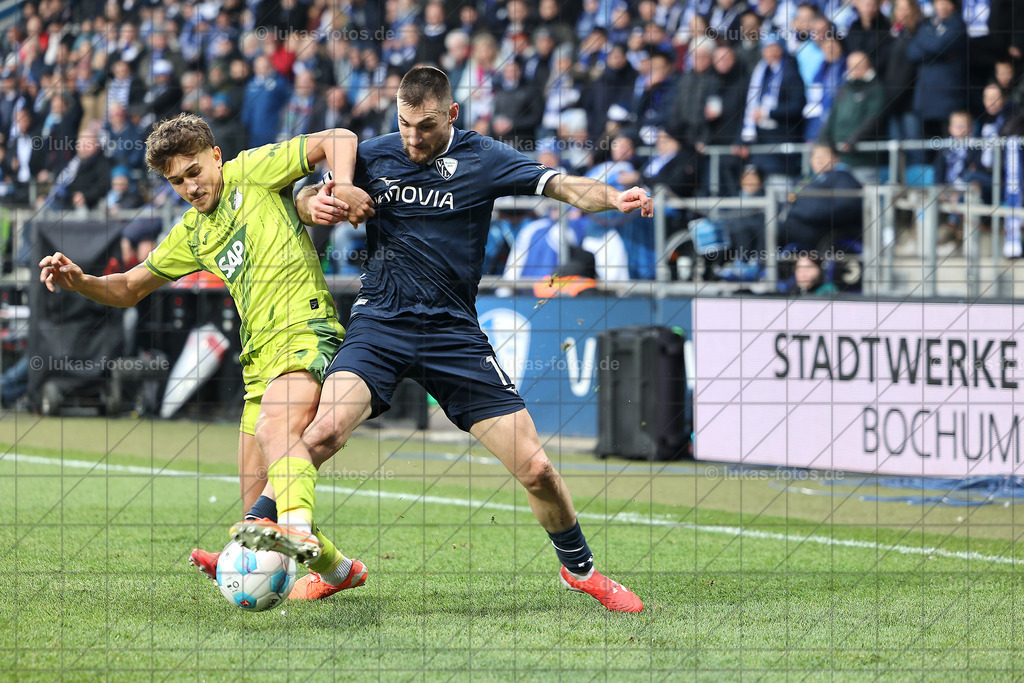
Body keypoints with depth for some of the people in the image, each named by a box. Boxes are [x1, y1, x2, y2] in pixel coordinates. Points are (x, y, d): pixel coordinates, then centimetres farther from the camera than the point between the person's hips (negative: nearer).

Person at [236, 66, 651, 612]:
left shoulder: (482, 159, 0)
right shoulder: (374, 156, 5)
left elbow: (565, 186, -10)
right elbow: (302, 198, 15)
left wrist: (615, 198, -31)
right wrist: (315, 204, -10)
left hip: (454, 332, 0)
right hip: (379, 322, 0)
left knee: (536, 470, -4)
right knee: (324, 429, -30)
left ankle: (579, 569, 18)